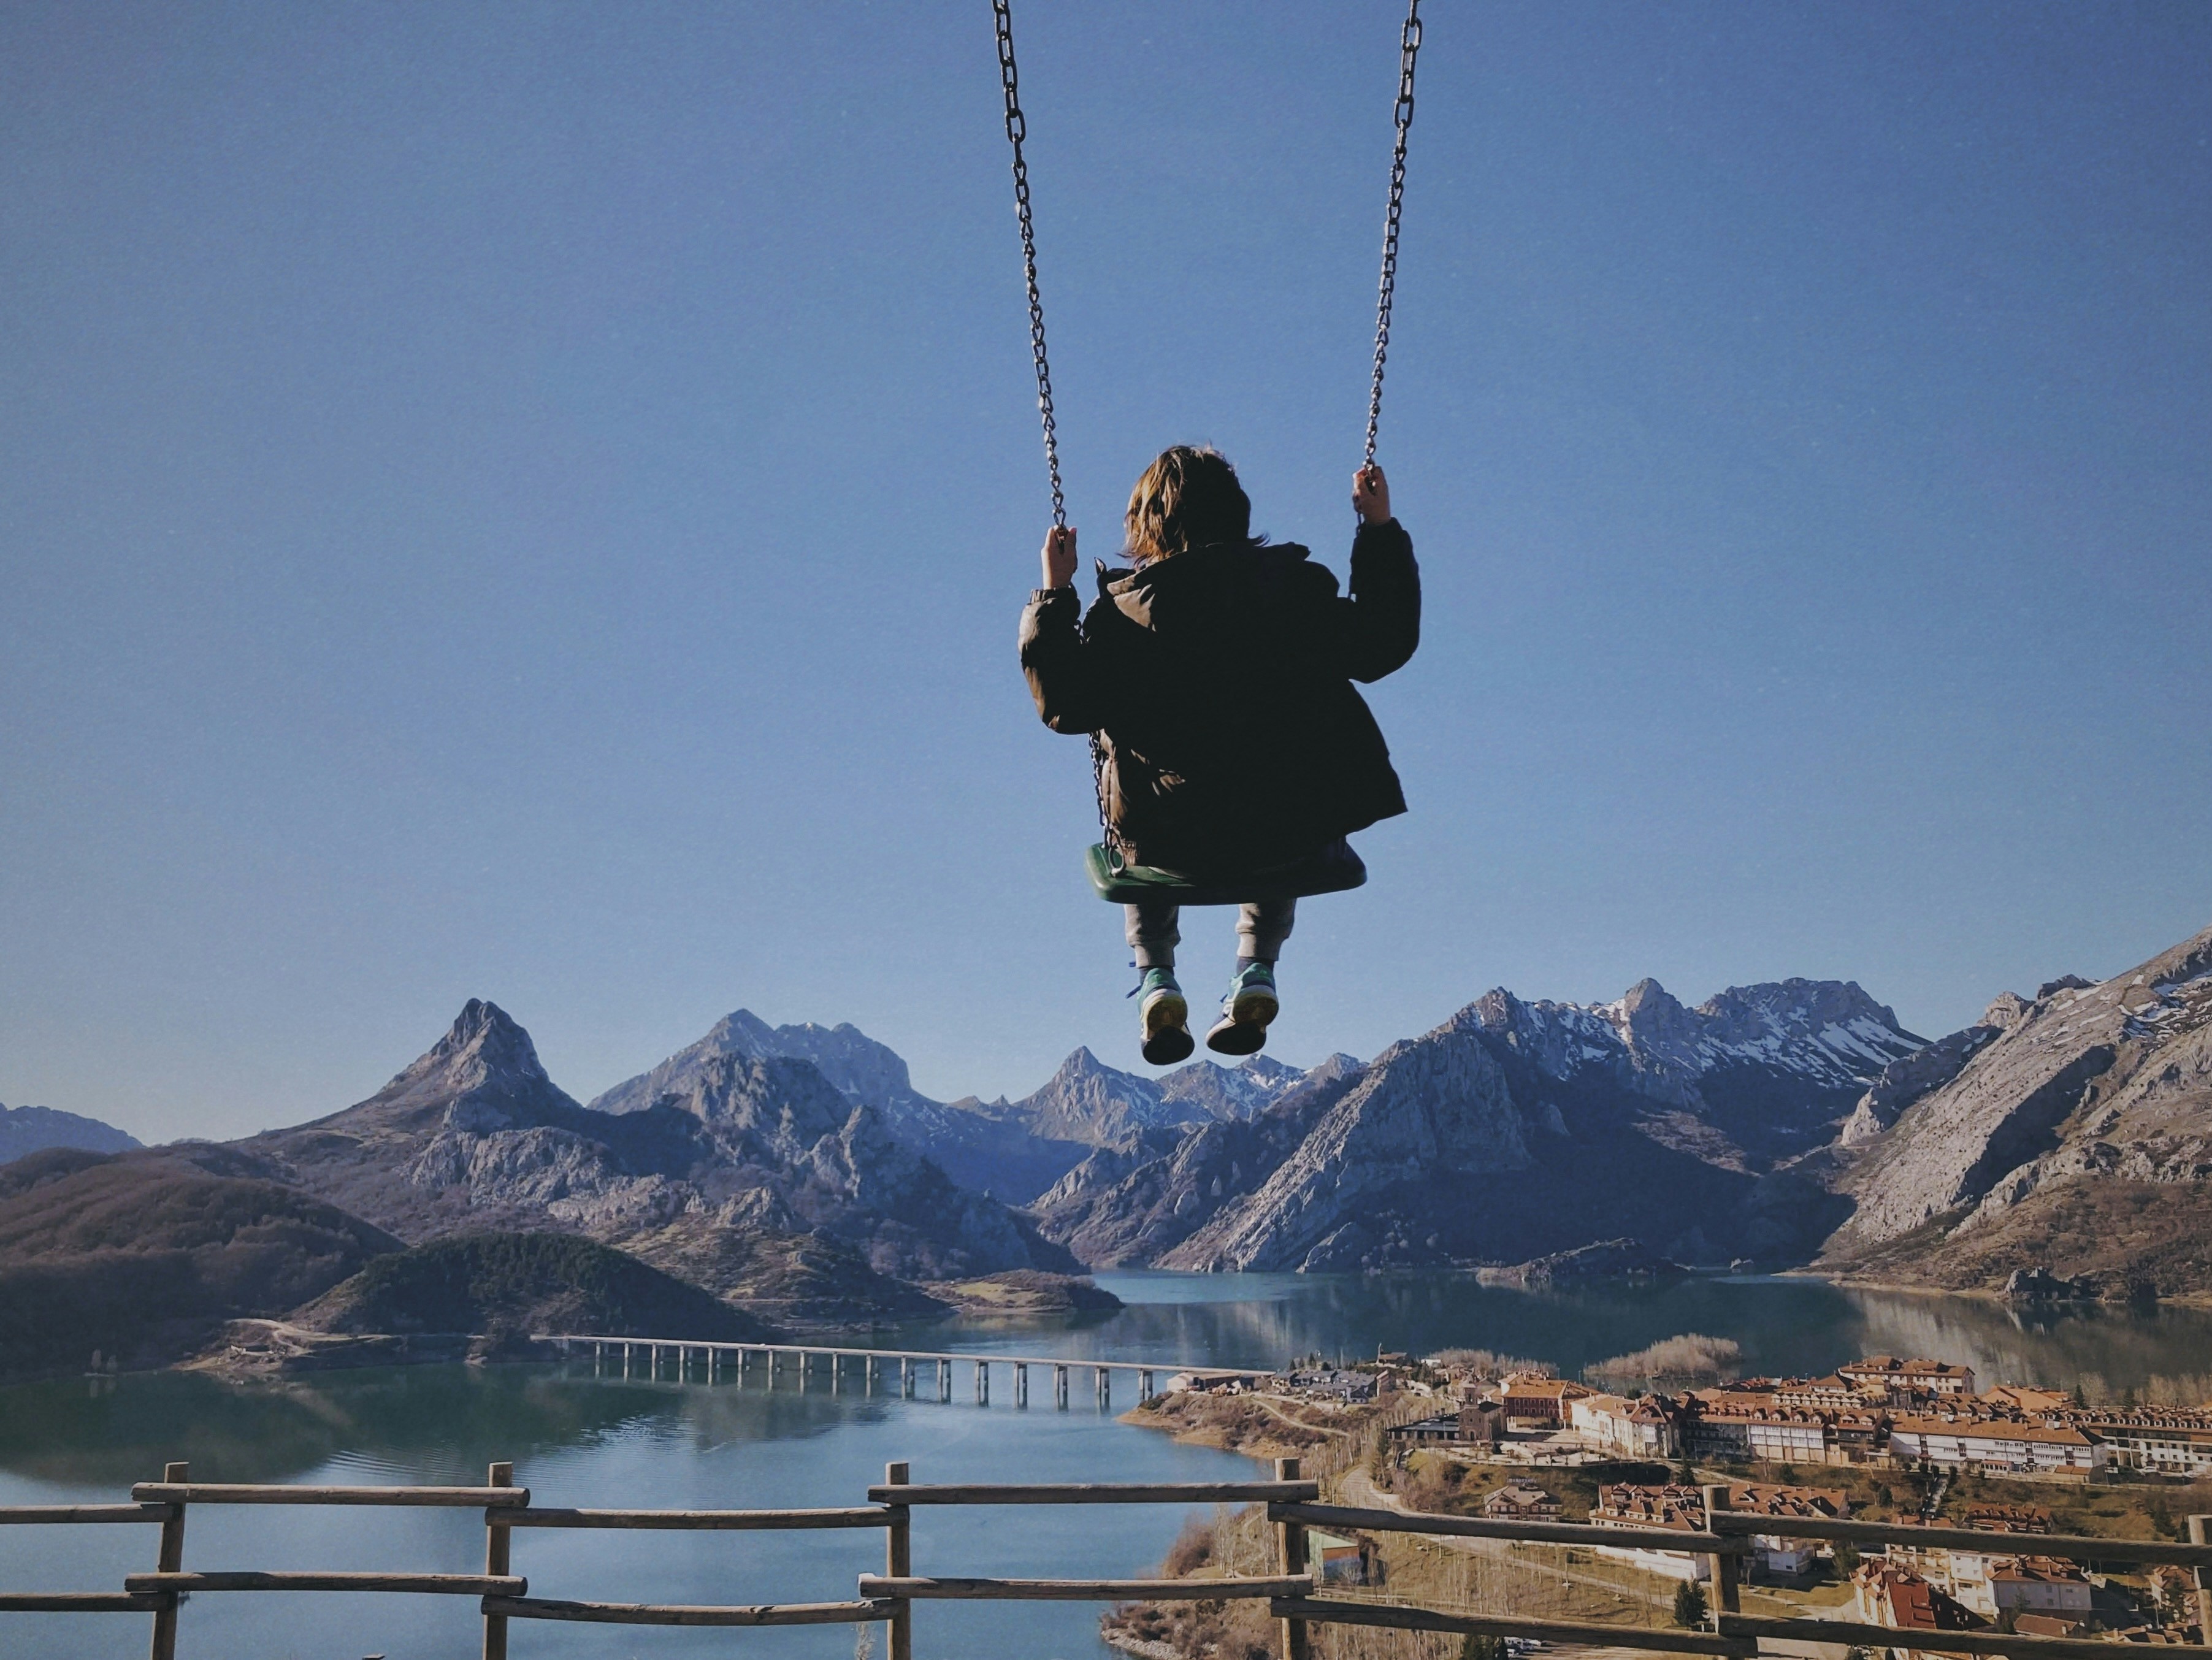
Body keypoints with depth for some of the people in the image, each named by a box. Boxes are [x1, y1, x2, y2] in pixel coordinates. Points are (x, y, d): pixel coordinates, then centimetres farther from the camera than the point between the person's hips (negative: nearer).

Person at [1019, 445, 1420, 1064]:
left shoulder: (1125, 608, -9)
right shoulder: (1300, 588, -2)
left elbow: (1064, 704, -3)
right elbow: (1384, 646, 11)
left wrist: (1054, 597, 6)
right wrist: (1382, 531, 19)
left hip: (1174, 841, -1)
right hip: (1296, 834, 1)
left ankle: (1156, 978, 24)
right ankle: (1256, 972, 25)